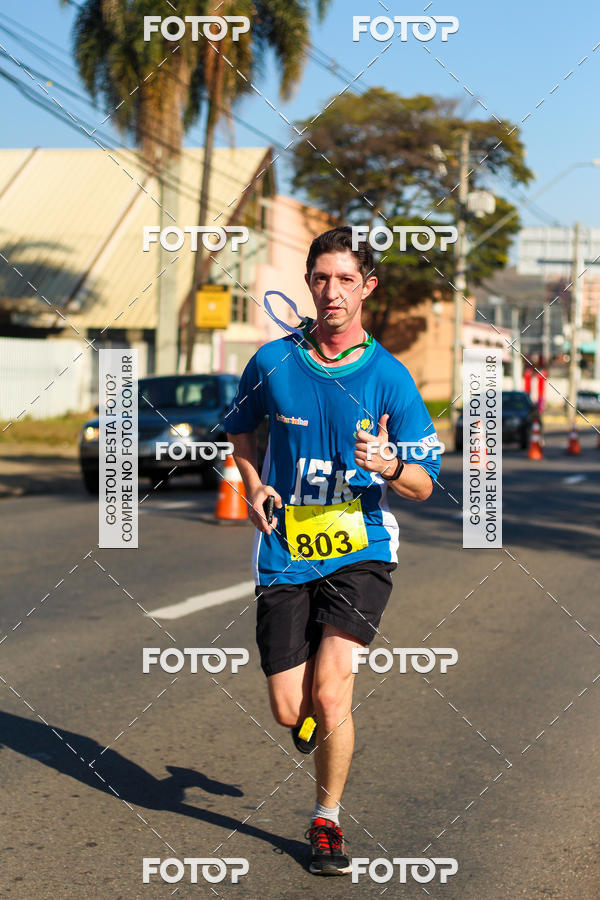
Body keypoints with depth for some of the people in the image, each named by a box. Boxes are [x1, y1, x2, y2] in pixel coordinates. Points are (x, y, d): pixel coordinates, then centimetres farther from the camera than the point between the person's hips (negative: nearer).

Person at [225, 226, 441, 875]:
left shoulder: (389, 377, -4)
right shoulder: (273, 361, 1)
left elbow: (424, 485, 0)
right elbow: (240, 426, 21)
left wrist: (389, 467, -22)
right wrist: (252, 484, 4)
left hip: (360, 552, -2)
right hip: (284, 554, 2)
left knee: (330, 689, -17)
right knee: (290, 711, 0)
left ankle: (327, 821, 5)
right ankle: (318, 717, 41)